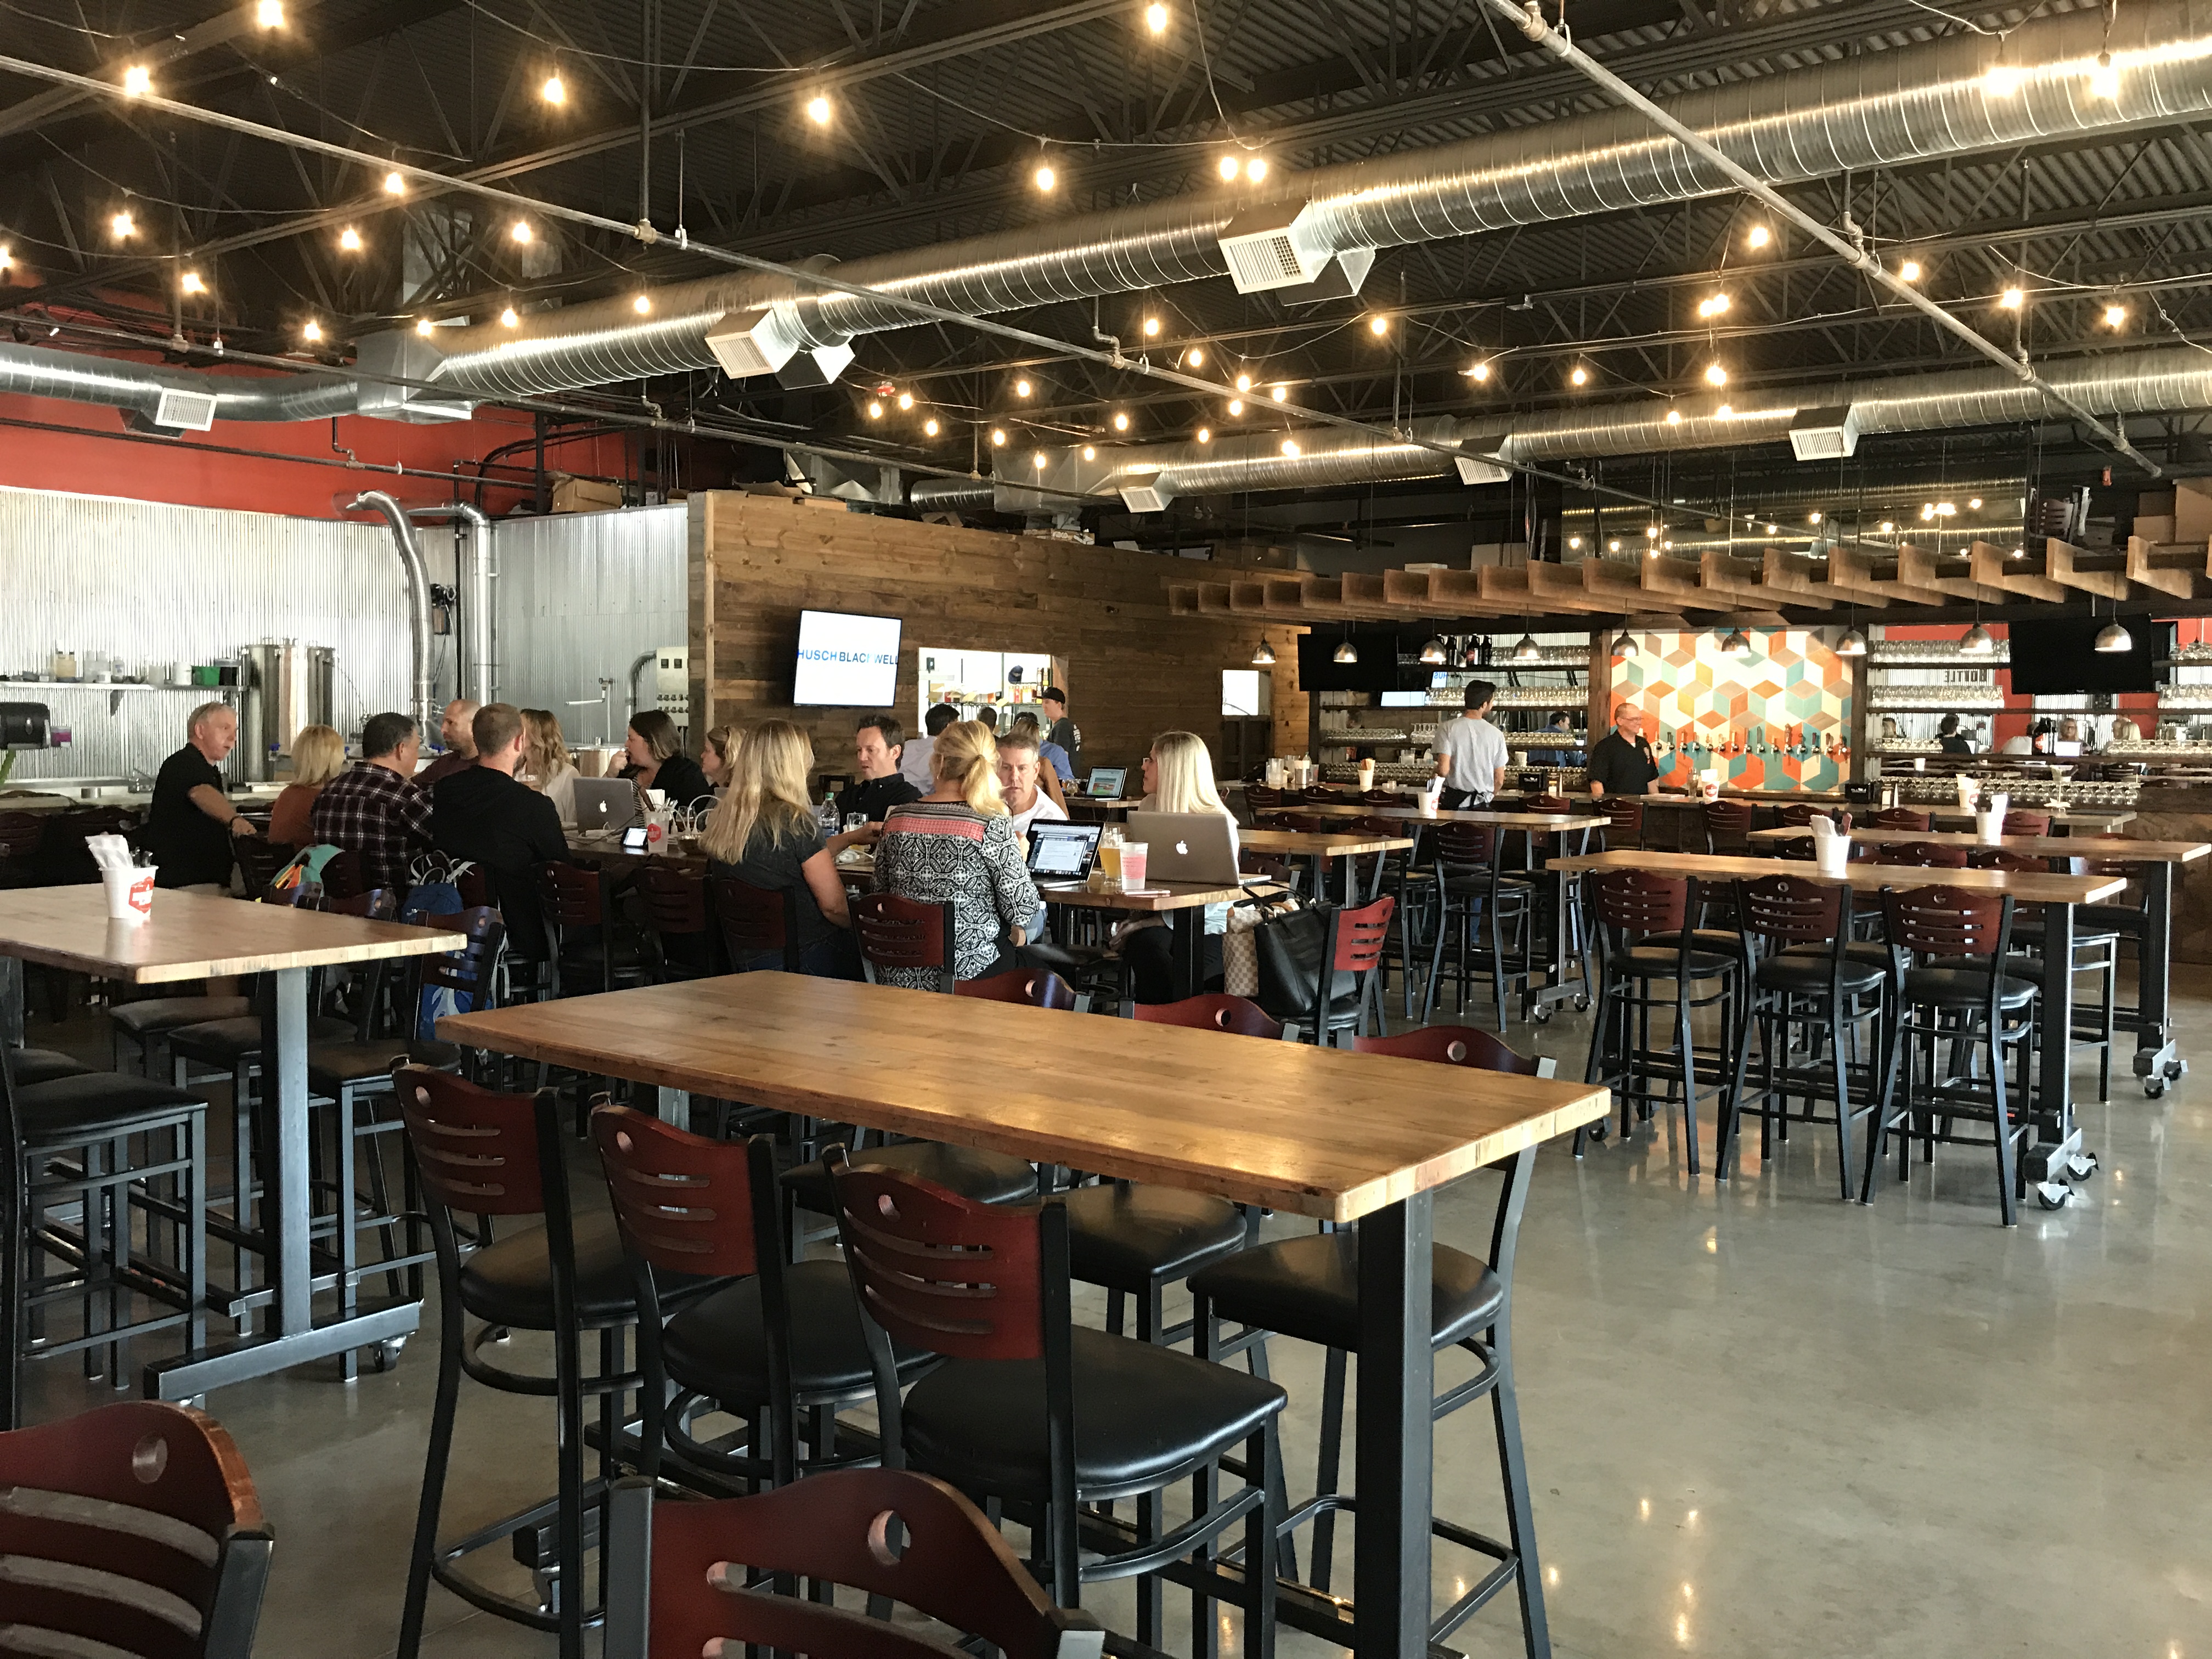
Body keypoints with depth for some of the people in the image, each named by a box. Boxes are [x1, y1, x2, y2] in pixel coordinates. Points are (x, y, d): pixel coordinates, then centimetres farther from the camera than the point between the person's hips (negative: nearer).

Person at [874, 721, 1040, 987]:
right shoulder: (993, 825, -14)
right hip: (966, 972, -5)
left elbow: (881, 892, 10)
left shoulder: (897, 818, -1)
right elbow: (1021, 910, -11)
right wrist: (1018, 856, 7)